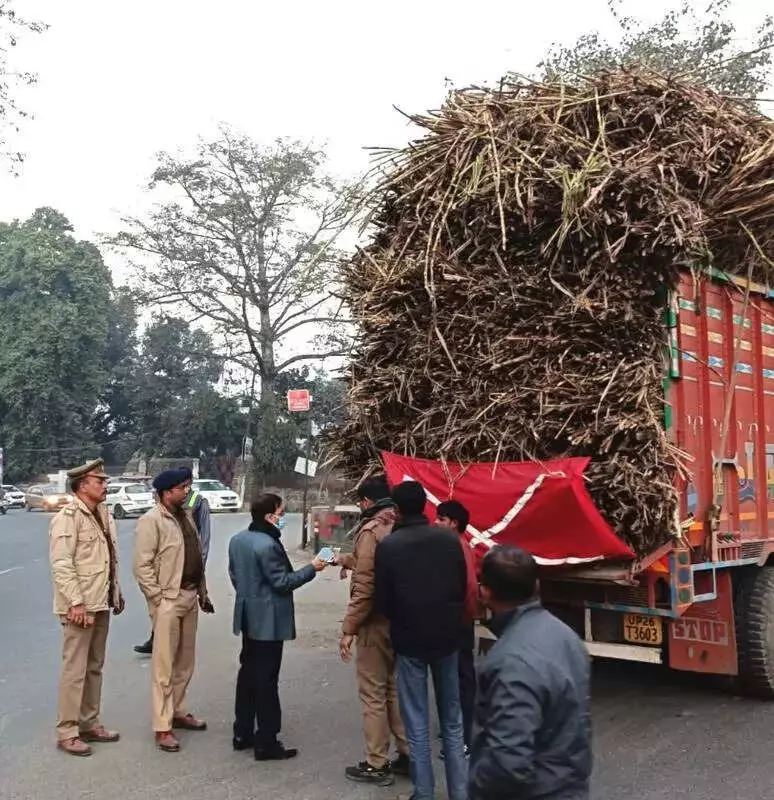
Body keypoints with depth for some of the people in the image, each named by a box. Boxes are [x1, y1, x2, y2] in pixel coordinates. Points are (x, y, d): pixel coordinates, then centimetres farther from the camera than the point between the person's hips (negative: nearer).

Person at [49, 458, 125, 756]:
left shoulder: (103, 514, 11)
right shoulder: (68, 517, -14)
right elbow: (61, 564, -20)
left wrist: (116, 593, 15)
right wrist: (76, 602, -23)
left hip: (101, 604, 8)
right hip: (80, 606, -8)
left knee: (94, 668, 16)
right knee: (75, 670, -1)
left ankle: (89, 723, 27)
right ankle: (67, 732, 11)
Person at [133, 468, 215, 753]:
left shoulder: (186, 515, 11)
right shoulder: (151, 520, -13)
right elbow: (141, 565, -16)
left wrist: (203, 592, 14)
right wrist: (158, 597, -16)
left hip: (190, 597, 8)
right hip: (168, 600, -8)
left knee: (185, 662, 17)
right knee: (164, 666, 0)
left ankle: (178, 712, 31)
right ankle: (162, 727, 9)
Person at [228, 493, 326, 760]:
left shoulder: (237, 540, 6)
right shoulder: (268, 545, -23)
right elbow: (282, 582, -20)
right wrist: (311, 568, -12)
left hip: (248, 617, 9)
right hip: (268, 620, -9)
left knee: (248, 671, 17)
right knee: (266, 679, -2)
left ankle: (243, 733, 26)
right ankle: (266, 743, 5)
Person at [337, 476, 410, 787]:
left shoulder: (371, 531, -17)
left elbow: (364, 586, -21)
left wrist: (348, 629, -15)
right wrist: (343, 559, 36)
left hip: (376, 622, -8)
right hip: (399, 620, 8)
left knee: (373, 694, 4)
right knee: (394, 689, 19)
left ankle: (376, 765, 13)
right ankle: (407, 756, 26)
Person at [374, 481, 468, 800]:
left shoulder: (388, 546, -13)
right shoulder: (449, 539, -5)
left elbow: (381, 600, -8)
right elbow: (463, 587, 4)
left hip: (409, 641, -3)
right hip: (446, 637, 3)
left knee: (417, 725, 8)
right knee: (453, 721, 15)